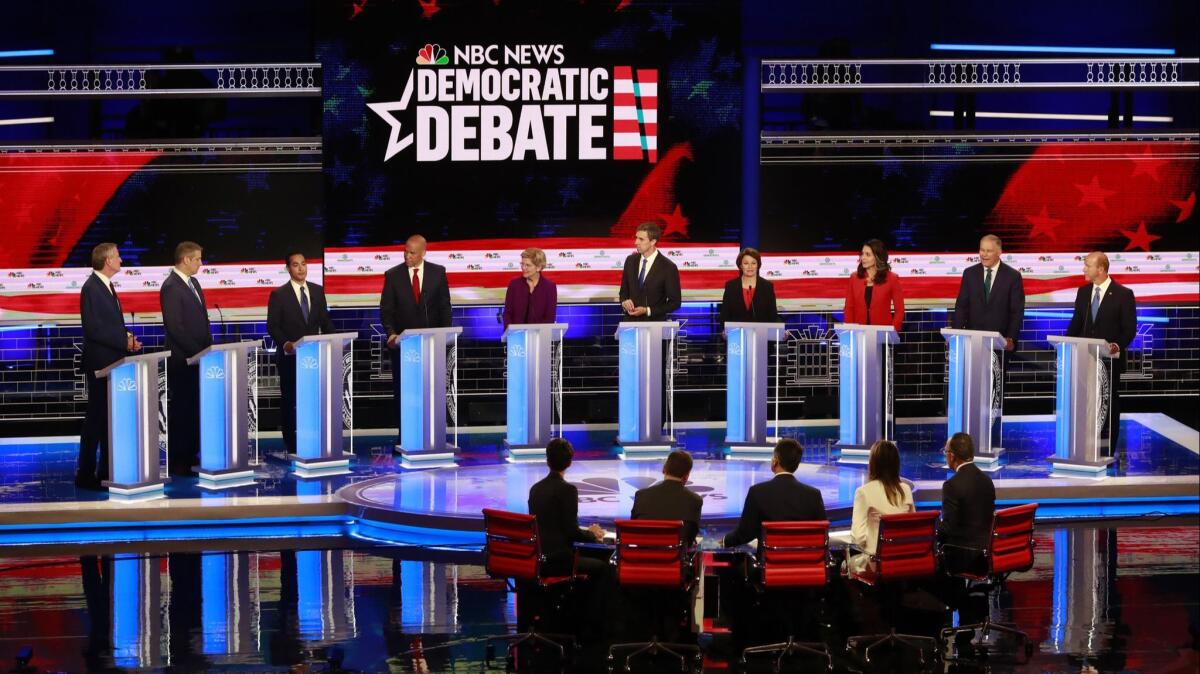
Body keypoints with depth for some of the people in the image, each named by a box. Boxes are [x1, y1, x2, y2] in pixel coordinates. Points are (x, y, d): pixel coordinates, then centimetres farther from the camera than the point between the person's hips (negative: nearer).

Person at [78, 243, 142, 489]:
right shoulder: (92, 288, -15)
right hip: (99, 363, -10)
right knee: (96, 418, -5)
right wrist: (124, 341, -18)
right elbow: (93, 329, -21)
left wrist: (127, 337, 3)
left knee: (110, 418, 13)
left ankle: (107, 471, 19)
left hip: (112, 362, 10)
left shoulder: (106, 286, 14)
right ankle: (85, 475, -1)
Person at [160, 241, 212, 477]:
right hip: (182, 360, -8)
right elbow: (174, 326, -18)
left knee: (194, 407, 9)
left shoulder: (193, 283, 14)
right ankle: (177, 462, 1)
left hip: (198, 357, 8)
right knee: (182, 408, -4)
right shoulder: (171, 287, -13)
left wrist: (209, 348, 9)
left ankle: (190, 455, 16)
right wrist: (197, 351, -16)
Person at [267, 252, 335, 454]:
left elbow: (325, 321, 13)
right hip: (290, 356, -3)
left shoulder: (317, 291, 11)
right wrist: (285, 343, -21)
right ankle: (291, 447, 7)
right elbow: (272, 326, -5)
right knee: (289, 401, 2)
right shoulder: (279, 295, -1)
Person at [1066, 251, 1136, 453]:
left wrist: (1118, 346, -23)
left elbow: (1130, 328, -8)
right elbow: (1076, 322, 12)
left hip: (1110, 358, -4)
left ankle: (1107, 450, 10)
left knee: (1109, 404, 4)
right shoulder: (1083, 291, 8)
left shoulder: (1123, 294, -7)